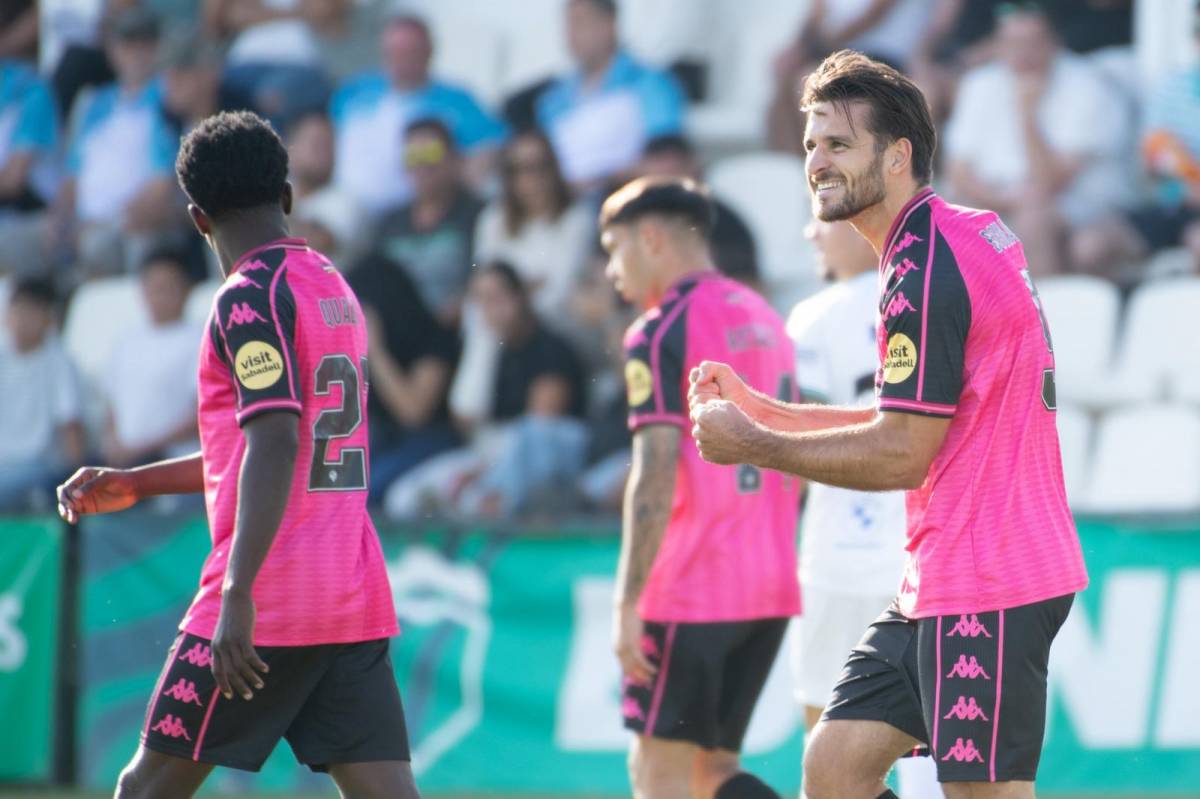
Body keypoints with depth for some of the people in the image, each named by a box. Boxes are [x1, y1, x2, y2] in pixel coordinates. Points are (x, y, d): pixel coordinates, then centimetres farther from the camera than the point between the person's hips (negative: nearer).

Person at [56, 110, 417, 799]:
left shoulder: (252, 297, -9)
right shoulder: (336, 289, 18)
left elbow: (275, 445, -22)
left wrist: (237, 596, -27)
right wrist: (136, 484, 32)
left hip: (268, 602, -8)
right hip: (356, 602, 8)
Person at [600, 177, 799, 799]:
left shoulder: (660, 333, -10)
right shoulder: (764, 319, 16)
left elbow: (656, 474, -18)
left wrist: (628, 603, -17)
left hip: (691, 592, -8)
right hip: (769, 588, 8)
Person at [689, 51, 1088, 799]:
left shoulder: (926, 267, -17)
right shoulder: (968, 236, 14)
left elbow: (903, 455, -19)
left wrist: (753, 447, -9)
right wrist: (760, 410, 15)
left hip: (988, 588, -10)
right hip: (937, 585, 10)